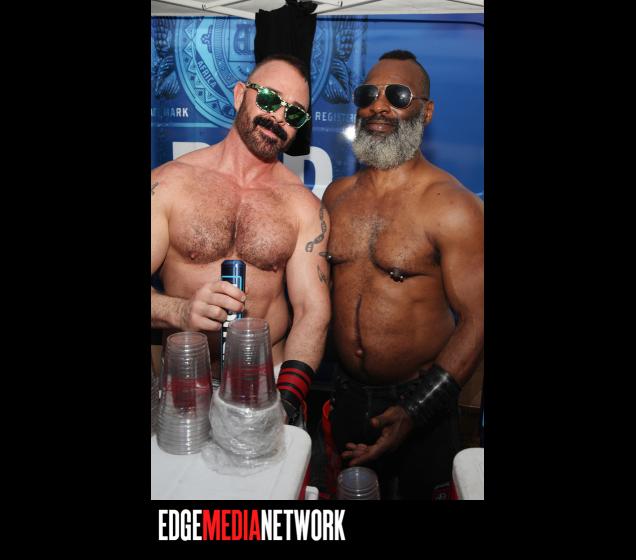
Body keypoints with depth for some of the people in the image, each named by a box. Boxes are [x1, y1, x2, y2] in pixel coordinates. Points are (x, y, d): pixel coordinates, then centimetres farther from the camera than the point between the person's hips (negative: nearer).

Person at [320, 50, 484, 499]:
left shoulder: (453, 206, -18)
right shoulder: (337, 194, 1)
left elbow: (475, 319, -18)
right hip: (346, 395, 5)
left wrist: (415, 411, -26)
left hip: (418, 401, -4)